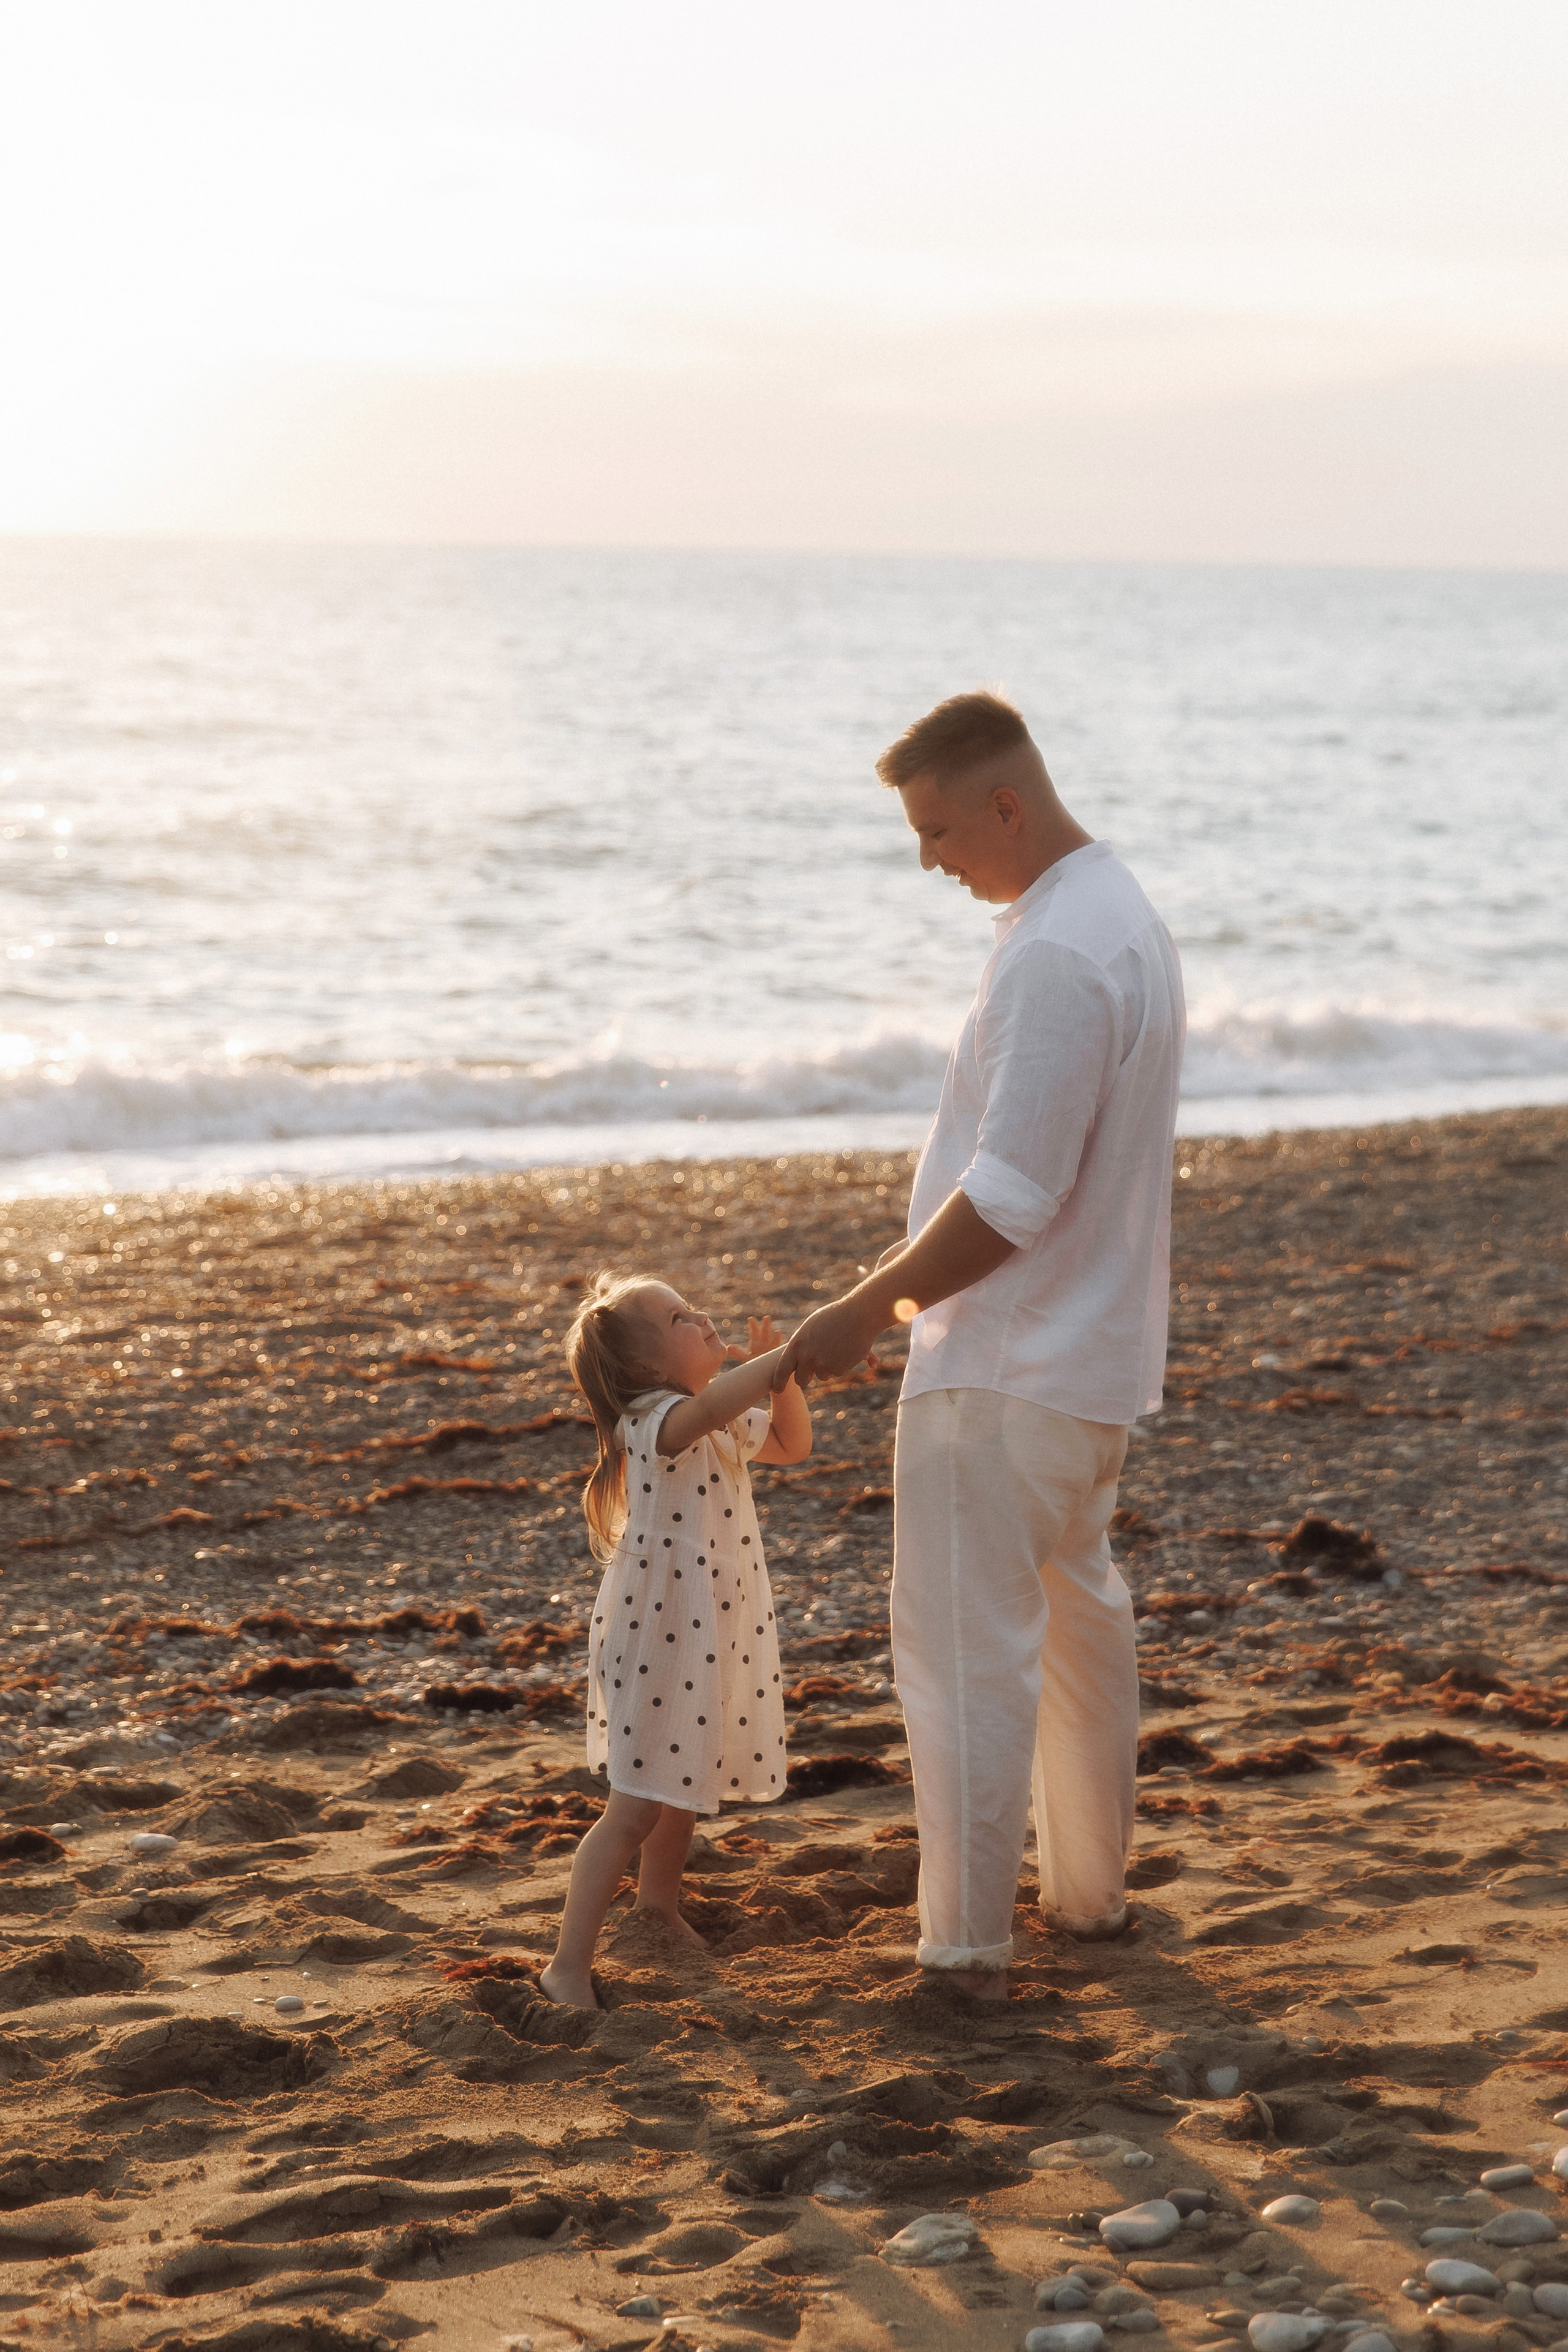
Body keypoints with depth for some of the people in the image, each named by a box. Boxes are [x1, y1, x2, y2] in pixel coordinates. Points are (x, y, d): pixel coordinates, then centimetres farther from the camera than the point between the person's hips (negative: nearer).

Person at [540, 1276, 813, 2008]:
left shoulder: (728, 1424, 8)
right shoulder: (654, 1421, -22)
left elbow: (791, 1442, 20)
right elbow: (712, 1405, -43)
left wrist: (777, 1371, 2)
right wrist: (792, 1353, -42)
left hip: (711, 1636, 9)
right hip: (656, 1638, -9)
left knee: (686, 1786, 26)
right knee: (636, 1807, -10)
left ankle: (659, 1905, 50)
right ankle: (568, 1968, -6)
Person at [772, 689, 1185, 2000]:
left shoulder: (1057, 955, -23)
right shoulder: (1126, 919, 10)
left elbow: (1010, 1198, -26)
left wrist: (864, 1312, -18)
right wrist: (925, 1288, 20)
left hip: (1004, 1366, -11)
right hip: (1096, 1349, 11)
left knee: (966, 1650, -2)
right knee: (1079, 1615, 22)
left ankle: (966, 1950, 5)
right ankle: (1091, 1890, 35)